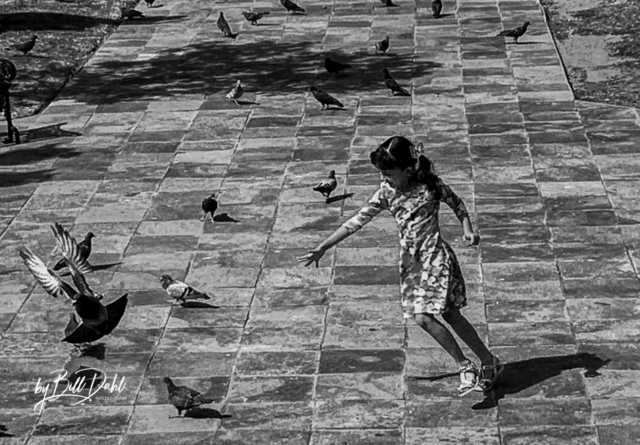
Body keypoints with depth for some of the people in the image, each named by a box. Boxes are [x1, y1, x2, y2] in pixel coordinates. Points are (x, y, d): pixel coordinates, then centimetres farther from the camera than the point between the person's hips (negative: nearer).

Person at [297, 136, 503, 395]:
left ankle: (466, 367, -2)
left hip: (435, 256, -5)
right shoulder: (387, 193, 0)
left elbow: (457, 204, 7)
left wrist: (467, 229, -10)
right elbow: (357, 221, 1)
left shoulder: (431, 185, -10)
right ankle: (489, 362, 19)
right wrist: (322, 249, -1)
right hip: (410, 260, 5)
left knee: (424, 317, -16)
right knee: (450, 315, 5)